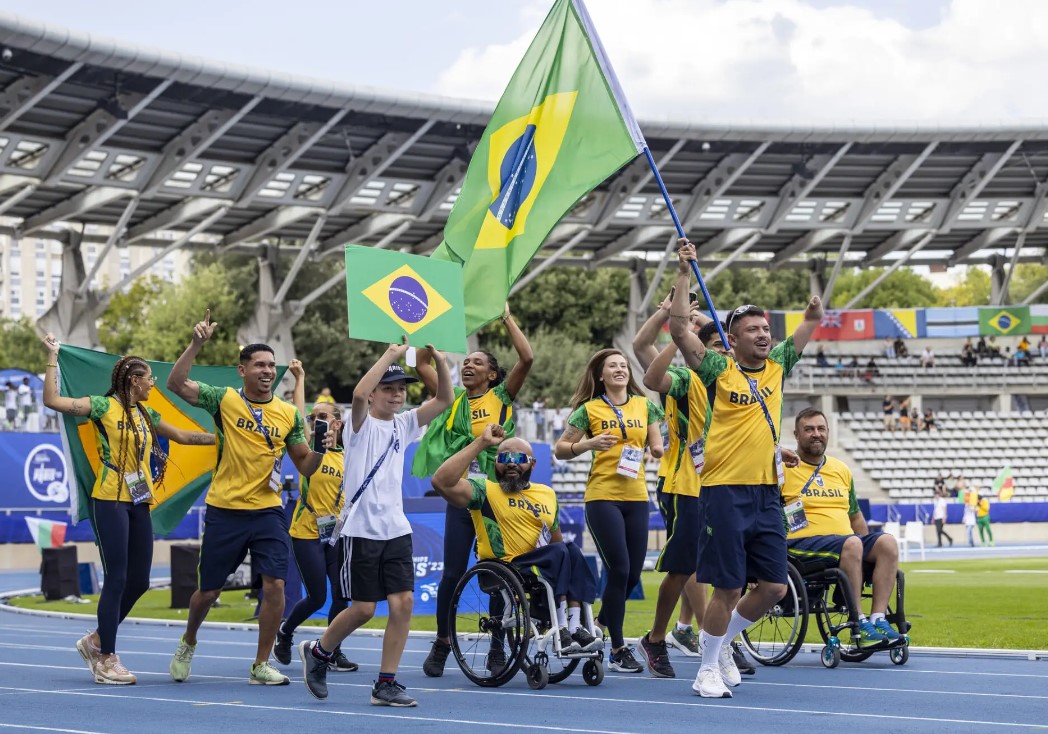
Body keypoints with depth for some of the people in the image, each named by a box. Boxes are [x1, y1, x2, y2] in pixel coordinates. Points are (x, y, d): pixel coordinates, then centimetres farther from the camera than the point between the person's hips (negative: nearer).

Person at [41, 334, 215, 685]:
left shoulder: (146, 415, 14)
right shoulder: (104, 406, -5)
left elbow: (185, 436, 24)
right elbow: (53, 400, -14)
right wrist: (52, 358, -13)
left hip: (139, 503, 7)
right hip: (110, 501, -7)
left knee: (139, 581, 7)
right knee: (117, 579, -7)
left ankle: (96, 640, 24)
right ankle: (106, 660, 0)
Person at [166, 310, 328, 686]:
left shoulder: (289, 414, 4)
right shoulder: (225, 400, -2)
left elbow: (305, 466, 8)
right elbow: (176, 384, -12)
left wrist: (320, 448, -13)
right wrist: (197, 344, -22)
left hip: (267, 511, 1)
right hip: (224, 512, -1)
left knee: (275, 584, -12)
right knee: (208, 591, 9)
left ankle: (261, 665, 2)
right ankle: (188, 643, 39)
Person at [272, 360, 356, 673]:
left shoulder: (346, 457, 6)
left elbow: (351, 498, 12)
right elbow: (299, 418, -15)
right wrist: (300, 379, -15)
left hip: (335, 534, 3)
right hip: (306, 533, -3)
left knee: (341, 595, -2)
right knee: (317, 597, -3)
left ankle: (333, 654, 10)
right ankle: (284, 632, 25)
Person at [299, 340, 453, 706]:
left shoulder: (403, 425, 12)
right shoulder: (361, 424, -5)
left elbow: (444, 399, 5)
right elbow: (359, 394, -28)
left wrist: (440, 361, -10)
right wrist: (391, 354, -26)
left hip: (396, 529, 5)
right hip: (361, 529, -5)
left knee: (403, 602, -6)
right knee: (364, 608, -3)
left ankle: (386, 683, 1)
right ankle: (318, 652, 23)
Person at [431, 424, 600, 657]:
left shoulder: (547, 494, 20)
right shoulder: (485, 491, 2)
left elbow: (556, 539, 28)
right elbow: (442, 482, -15)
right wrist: (481, 443, -13)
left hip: (543, 569, 6)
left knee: (573, 551, -22)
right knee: (559, 552, -26)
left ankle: (575, 627, -26)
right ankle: (561, 631, -25)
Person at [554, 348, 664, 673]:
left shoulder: (645, 406, 10)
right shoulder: (589, 410, 1)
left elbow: (658, 447, 13)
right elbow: (561, 449, 3)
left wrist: (661, 450, -10)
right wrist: (588, 444, -14)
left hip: (636, 497, 4)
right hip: (602, 497, -4)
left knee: (633, 573, 4)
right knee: (619, 570, -9)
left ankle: (603, 620, 33)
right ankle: (618, 649, 1)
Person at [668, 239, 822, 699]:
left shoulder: (777, 366, 12)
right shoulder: (719, 371, -2)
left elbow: (811, 323, 17)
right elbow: (679, 329, -11)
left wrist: (815, 308, -4)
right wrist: (684, 273, -13)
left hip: (767, 492, 5)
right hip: (725, 492, -5)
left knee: (774, 586, 4)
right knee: (728, 587, -5)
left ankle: (722, 642, 26)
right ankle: (708, 669, 10)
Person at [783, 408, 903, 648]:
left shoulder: (842, 470, 22)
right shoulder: (784, 469, 3)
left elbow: (855, 516, 28)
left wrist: (870, 551, 19)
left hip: (846, 543, 6)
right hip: (803, 543, -6)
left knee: (887, 542, -20)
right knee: (851, 544, -34)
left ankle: (878, 618, -26)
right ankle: (860, 625, -33)